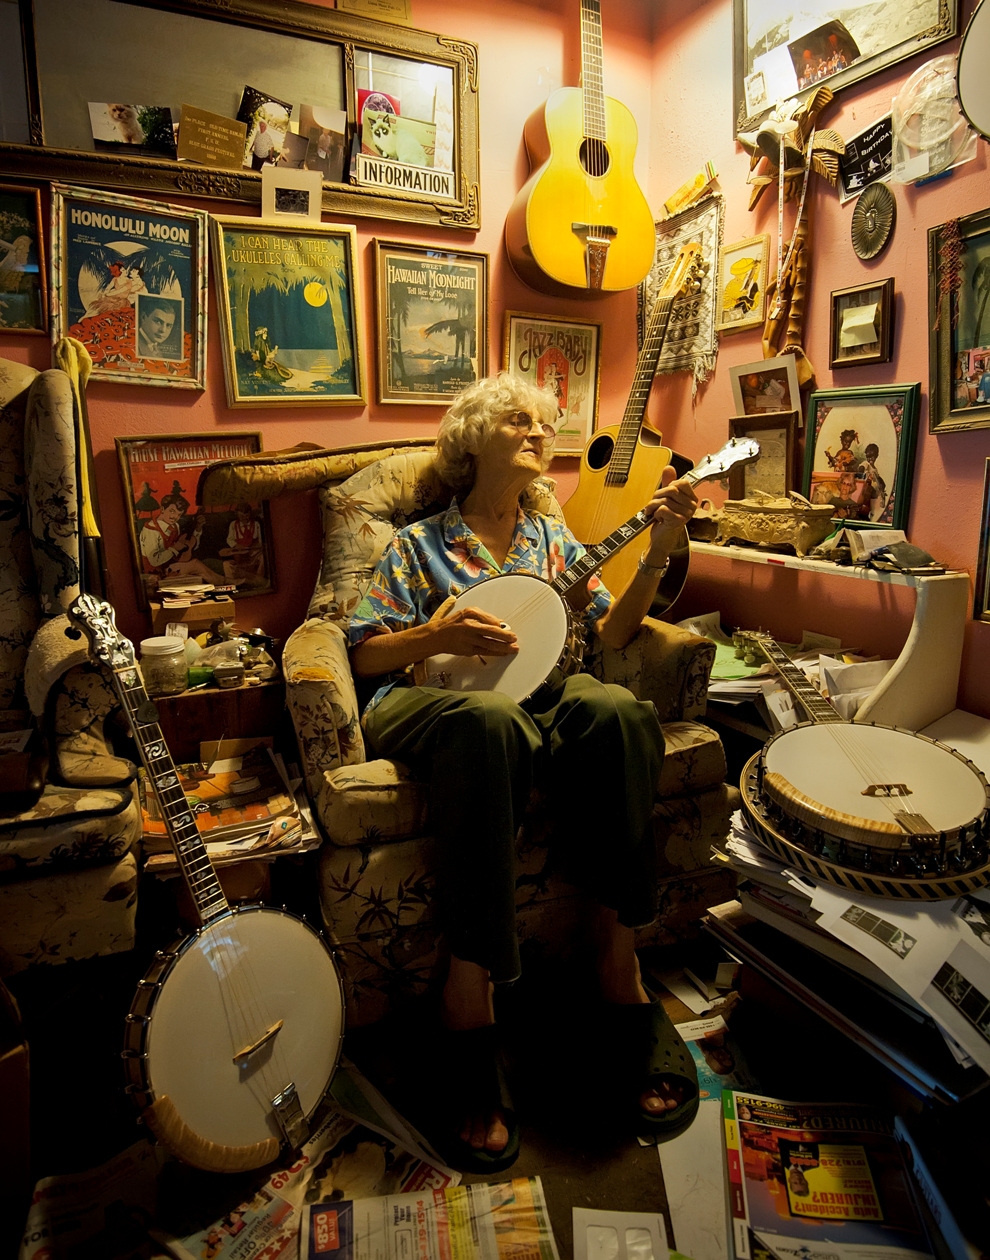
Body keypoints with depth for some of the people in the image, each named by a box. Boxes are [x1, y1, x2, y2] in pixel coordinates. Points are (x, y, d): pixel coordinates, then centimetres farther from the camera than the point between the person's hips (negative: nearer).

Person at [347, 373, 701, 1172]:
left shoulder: (552, 537, 25)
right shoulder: (419, 544, 16)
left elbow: (609, 634, 13)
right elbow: (365, 655, 7)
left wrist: (657, 554, 1)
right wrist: (441, 636, -11)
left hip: (539, 694, 3)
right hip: (428, 701, -2)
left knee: (620, 711, -32)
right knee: (491, 720, -40)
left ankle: (619, 969, -24)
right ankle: (469, 996, -33)